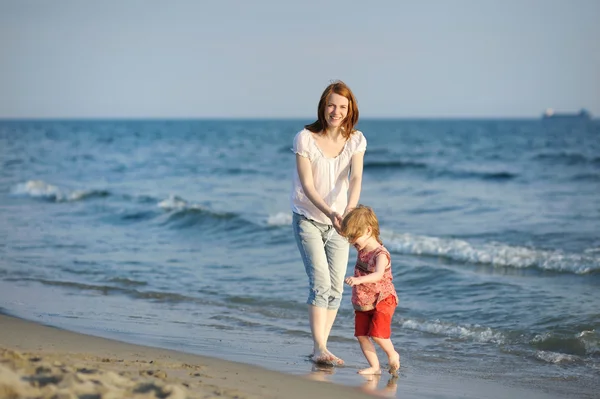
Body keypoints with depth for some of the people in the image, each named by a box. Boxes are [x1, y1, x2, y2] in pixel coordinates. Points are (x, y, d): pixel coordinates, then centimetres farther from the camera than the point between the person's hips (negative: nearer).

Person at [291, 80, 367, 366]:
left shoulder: (355, 140, -6)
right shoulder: (305, 138, -14)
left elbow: (356, 179, -20)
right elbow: (307, 186, -19)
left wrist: (348, 211, -39)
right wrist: (329, 212, -35)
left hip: (338, 222, 4)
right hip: (308, 219, -4)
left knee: (335, 288, 2)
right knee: (320, 282, -17)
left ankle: (319, 348, 13)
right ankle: (320, 349, -19)